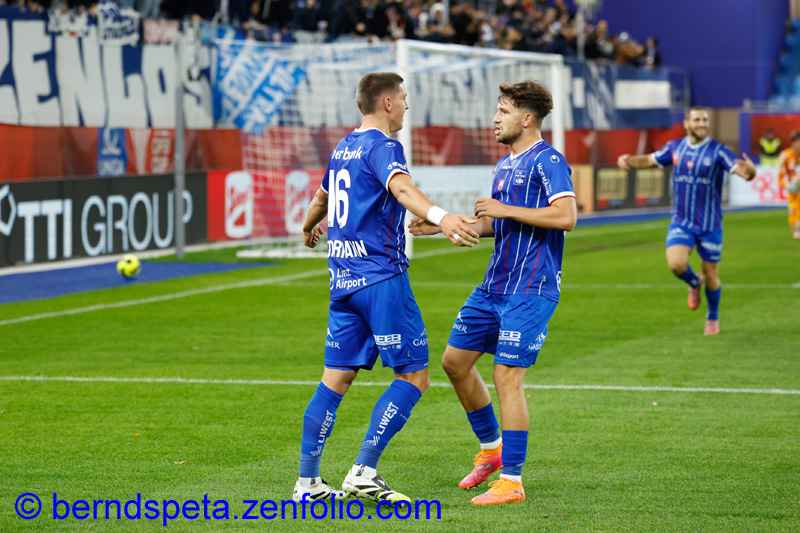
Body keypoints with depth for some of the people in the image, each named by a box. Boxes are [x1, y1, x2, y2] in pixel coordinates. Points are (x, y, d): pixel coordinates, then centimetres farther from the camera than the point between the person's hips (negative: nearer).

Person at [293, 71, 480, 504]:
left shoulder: (343, 148, 17)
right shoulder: (382, 146, -9)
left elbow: (321, 198, 37)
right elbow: (401, 187, -32)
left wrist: (309, 228, 59)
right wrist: (440, 217, -51)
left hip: (343, 281, 9)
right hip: (381, 277, -9)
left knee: (336, 379, 10)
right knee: (413, 376, -3)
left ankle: (307, 483, 8)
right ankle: (363, 472, -9)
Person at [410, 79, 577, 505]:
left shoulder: (548, 161, -11)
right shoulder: (504, 166, 18)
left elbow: (566, 216, -24)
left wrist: (505, 210, -18)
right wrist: (443, 225, 18)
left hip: (530, 289, -9)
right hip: (495, 285, 9)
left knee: (507, 375, -11)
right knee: (455, 361, 12)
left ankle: (512, 481, -4)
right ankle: (491, 448, 28)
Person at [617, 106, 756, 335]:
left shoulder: (717, 151, -9)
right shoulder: (675, 148, 2)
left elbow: (745, 172, -20)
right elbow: (649, 160, 17)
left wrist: (749, 169, -44)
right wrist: (628, 160, -2)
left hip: (709, 224, -2)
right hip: (681, 222, 2)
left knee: (711, 276, 5)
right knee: (676, 263, -20)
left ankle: (713, 318, 32)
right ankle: (694, 283, 16)